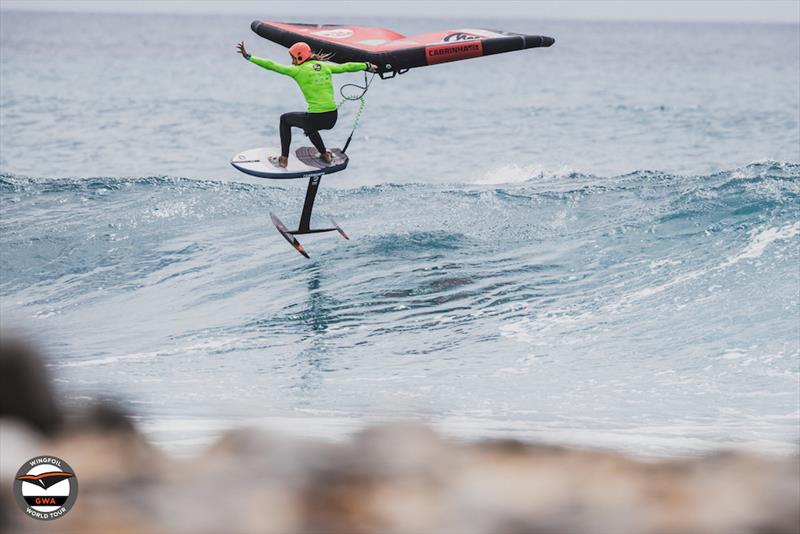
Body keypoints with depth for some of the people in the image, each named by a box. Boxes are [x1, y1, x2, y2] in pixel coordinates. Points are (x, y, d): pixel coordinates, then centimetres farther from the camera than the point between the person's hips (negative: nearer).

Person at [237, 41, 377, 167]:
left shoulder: (299, 70, -5)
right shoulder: (325, 66, 9)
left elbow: (272, 66, -3)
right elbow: (346, 67, 22)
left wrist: (248, 57, 2)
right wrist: (367, 66, 38)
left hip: (316, 119, -6)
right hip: (332, 119, 6)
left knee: (285, 119, 23)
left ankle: (284, 159, 22)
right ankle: (325, 155, 42)